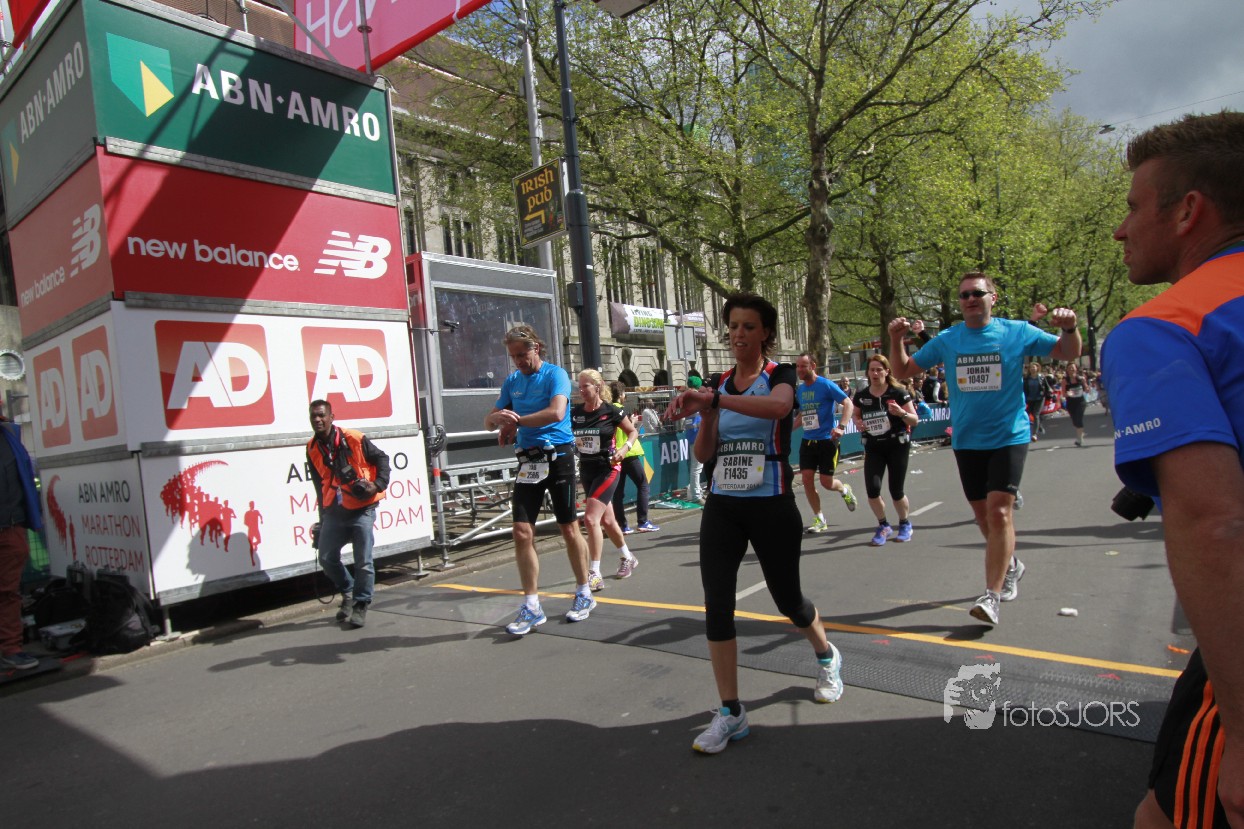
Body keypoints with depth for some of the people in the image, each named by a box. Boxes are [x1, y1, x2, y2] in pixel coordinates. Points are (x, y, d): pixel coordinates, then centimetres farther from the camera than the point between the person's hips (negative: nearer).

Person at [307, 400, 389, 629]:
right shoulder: (312, 448, 6)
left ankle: (360, 605, 13)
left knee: (363, 561, -2)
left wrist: (378, 485, -15)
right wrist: (323, 517, 15)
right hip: (334, 512, 5)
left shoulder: (354, 439, -11)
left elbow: (381, 459, -1)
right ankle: (348, 593, 30)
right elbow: (319, 484, 14)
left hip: (361, 509, -5)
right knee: (327, 558, 5)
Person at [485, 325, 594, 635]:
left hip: (557, 456, -5)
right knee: (522, 533, -2)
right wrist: (498, 417, -12)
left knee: (569, 529, 4)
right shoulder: (512, 381, 12)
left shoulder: (555, 374, -6)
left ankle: (584, 594, 22)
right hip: (527, 461, 5)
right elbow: (489, 421, 13)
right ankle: (531, 607, 7)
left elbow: (556, 412, -23)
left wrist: (515, 421, -16)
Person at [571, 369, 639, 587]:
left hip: (607, 470, -6)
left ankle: (595, 574, -9)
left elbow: (633, 432, 1)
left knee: (590, 518, -17)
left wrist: (624, 448, -16)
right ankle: (628, 558, 38)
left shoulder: (611, 412, -10)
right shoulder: (575, 412, 0)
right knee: (606, 520, 16)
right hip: (586, 470, 6)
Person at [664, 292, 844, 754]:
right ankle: (730, 713, 10)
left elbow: (778, 406, -31)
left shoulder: (780, 375, -4)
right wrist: (707, 413, -13)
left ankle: (827, 657, 45)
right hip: (721, 506, 4)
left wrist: (711, 399, -36)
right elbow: (703, 454, 5)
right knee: (716, 605, -3)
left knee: (787, 599, 11)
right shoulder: (719, 383, 9)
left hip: (771, 505, -4)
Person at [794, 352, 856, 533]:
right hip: (807, 440, 6)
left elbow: (848, 403, -14)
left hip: (826, 440, -5)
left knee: (826, 482, -2)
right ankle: (819, 520, 10)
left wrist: (840, 427, -26)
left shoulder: (826, 385, -11)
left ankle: (845, 490, 36)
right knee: (807, 479, -4)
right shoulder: (799, 389, 8)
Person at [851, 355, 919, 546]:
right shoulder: (861, 396, 1)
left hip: (897, 446, -2)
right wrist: (858, 423, -4)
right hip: (873, 448, 2)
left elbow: (915, 420, -5)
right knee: (872, 488, -12)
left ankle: (905, 524, 30)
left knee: (896, 490, 1)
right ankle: (883, 526, 12)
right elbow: (857, 415, 19)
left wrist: (902, 413, -25)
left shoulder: (898, 393, -9)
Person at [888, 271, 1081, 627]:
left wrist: (1070, 328, -19)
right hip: (966, 440, 3)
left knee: (999, 511, -14)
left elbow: (1068, 354, 3)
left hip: (1008, 437, -3)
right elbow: (902, 371, 4)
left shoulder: (1017, 332, -3)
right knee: (983, 514, 12)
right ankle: (1010, 565, 40)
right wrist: (896, 340, -14)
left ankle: (991, 596, -8)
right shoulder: (946, 340, 2)